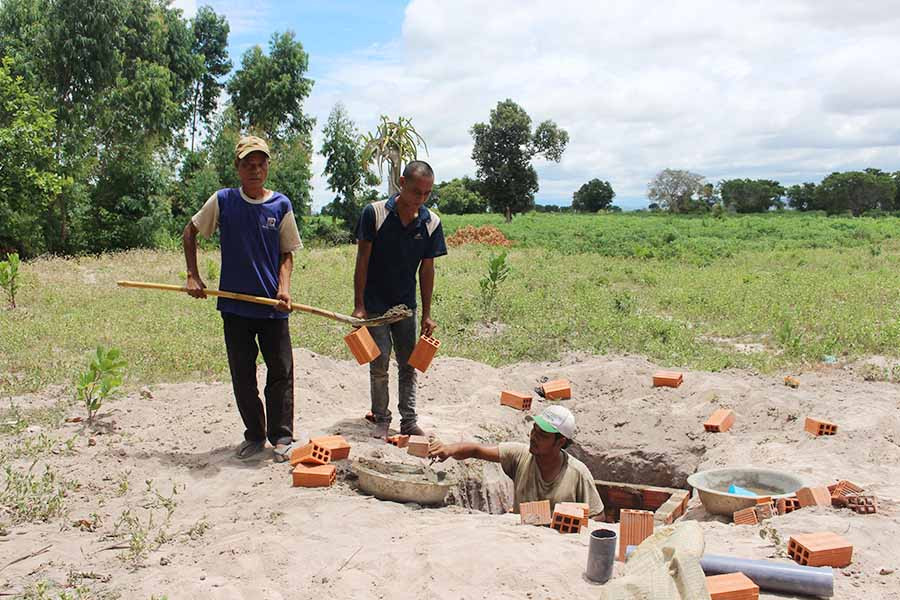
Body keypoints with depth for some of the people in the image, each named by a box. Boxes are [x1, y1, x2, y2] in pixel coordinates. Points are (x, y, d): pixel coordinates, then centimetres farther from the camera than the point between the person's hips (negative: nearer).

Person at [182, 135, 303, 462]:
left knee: (281, 373, 1)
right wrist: (193, 276, 5)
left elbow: (287, 253, 7)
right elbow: (189, 233, 12)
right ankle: (254, 435, 24)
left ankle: (281, 437, 13)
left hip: (272, 306, -1)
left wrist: (284, 287, -10)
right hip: (234, 304, 1)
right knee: (242, 376, 9)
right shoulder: (222, 201, 0)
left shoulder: (281, 205, 0)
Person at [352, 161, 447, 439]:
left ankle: (409, 421, 19)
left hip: (406, 305, 3)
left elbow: (427, 269, 0)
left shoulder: (431, 223, -6)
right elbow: (362, 261, -10)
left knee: (408, 365, 9)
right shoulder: (374, 213, -14)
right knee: (379, 364, 0)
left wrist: (427, 314, 1)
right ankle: (381, 420, 16)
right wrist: (359, 306, -12)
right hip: (375, 304, -3)